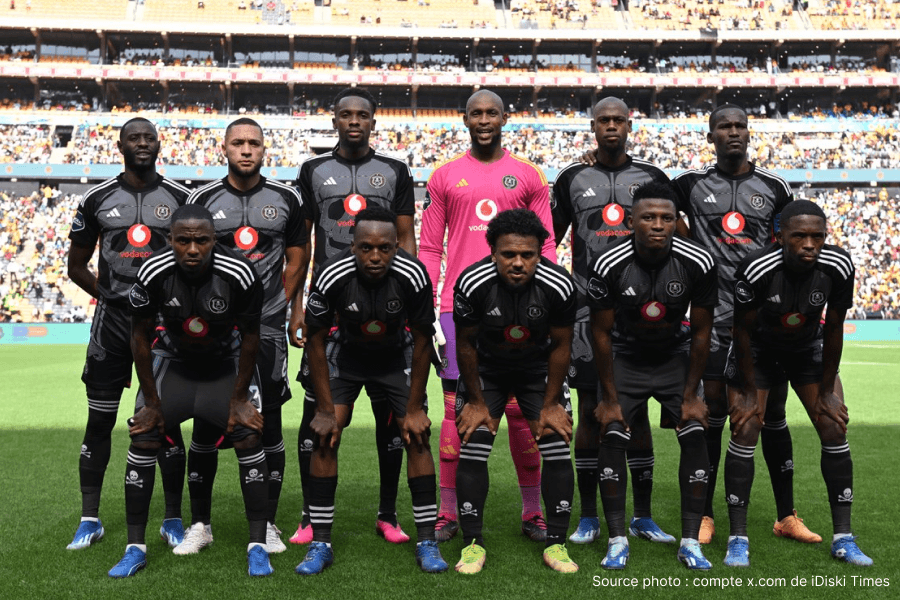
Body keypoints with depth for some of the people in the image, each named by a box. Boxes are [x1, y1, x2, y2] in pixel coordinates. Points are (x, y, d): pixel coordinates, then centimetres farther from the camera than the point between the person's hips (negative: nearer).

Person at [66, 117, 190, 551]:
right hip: (112, 321, 1)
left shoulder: (181, 199, 3)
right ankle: (89, 519, 17)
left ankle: (173, 519, 15)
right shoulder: (97, 200, 5)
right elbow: (76, 265, 12)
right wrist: (109, 294, 0)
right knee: (99, 421, 4)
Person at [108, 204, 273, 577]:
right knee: (142, 440, -9)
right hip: (174, 363, 1)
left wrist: (239, 398, -9)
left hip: (226, 366, -1)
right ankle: (135, 548, 5)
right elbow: (141, 337, -10)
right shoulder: (153, 274, -26)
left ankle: (258, 546, -4)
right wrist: (152, 401, -6)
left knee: (249, 438, -15)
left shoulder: (239, 275, -29)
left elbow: (250, 337, -13)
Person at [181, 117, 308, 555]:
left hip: (267, 330, 0)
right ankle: (200, 523, 15)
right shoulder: (202, 200, 3)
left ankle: (267, 524, 13)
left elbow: (297, 259, 11)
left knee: (268, 424, 2)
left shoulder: (286, 200, 5)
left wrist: (279, 305, 4)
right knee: (207, 425, 3)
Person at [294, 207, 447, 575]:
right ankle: (320, 545, 0)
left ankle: (427, 543, 1)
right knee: (325, 437, -11)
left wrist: (414, 408, -12)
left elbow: (422, 342, -15)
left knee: (417, 436, -10)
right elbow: (316, 341, -16)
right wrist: (325, 409, -15)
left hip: (396, 354, 0)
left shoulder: (413, 276, -29)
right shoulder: (331, 277, -31)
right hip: (346, 353, 0)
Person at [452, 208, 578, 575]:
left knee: (558, 452, -7)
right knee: (471, 451, -8)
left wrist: (550, 405, -7)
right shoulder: (472, 284, -30)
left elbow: (561, 346, -12)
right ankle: (473, 544, 6)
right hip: (486, 369, 0)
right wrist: (477, 402, -7)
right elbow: (466, 345, -13)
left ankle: (556, 544, 7)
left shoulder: (558, 286, -28)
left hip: (539, 369, 1)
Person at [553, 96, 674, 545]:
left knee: (637, 408, 4)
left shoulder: (652, 178, 8)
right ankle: (588, 517, 11)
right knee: (590, 409, 2)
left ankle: (643, 516, 13)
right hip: (588, 304, 0)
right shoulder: (572, 179, 7)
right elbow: (547, 242, 10)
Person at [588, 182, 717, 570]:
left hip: (676, 358, 1)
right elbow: (602, 333, -14)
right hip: (625, 359, -1)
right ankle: (617, 541, -2)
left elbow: (701, 332, -10)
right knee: (612, 439, -13)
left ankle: (690, 542, -2)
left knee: (695, 438, -11)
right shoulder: (609, 265, -25)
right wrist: (609, 398, -11)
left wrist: (690, 395, -8)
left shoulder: (697, 264, -23)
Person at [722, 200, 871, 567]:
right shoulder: (756, 269, -34)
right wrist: (749, 392, -14)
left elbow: (833, 329, -11)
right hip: (758, 350, -3)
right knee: (745, 432, -11)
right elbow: (743, 331, -20)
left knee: (835, 430, -3)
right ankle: (738, 538, 0)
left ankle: (843, 538, 8)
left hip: (808, 348, 3)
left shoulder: (838, 267, -25)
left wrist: (826, 389, -6)